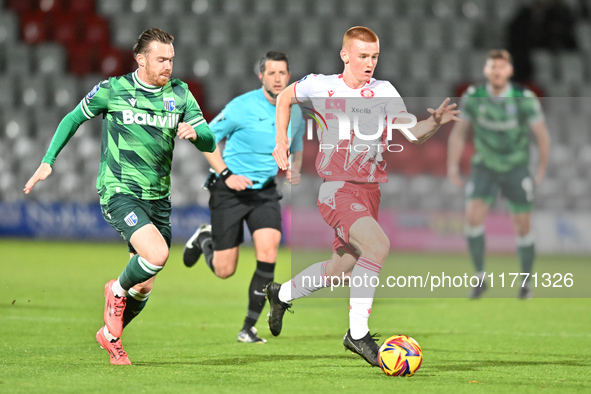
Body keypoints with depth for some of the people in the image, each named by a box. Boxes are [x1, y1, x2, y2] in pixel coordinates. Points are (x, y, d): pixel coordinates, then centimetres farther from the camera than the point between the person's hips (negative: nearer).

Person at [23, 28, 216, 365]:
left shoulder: (179, 94, 4)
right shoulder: (113, 90, -5)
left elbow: (209, 143, 2)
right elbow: (74, 118, 9)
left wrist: (195, 133, -22)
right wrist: (48, 161, 5)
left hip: (158, 197, 5)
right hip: (120, 193, -5)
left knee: (144, 287, 9)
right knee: (157, 254, -28)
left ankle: (110, 335, 35)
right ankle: (117, 290, 3)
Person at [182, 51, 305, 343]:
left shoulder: (294, 113, 2)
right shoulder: (242, 107, -13)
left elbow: (296, 147, 20)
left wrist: (295, 169, -2)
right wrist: (227, 174, -16)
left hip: (265, 191, 4)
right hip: (229, 191, -3)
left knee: (268, 249, -21)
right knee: (224, 271, -2)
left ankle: (249, 328, -9)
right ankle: (205, 240, 37)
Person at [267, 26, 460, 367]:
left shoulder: (384, 92, 2)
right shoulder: (321, 86, -1)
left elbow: (413, 134, -6)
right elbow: (285, 97, 18)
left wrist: (435, 123, -26)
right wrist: (281, 141, 12)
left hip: (371, 191, 5)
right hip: (336, 188, -5)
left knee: (340, 269, 16)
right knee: (378, 245, -28)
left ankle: (282, 294, 44)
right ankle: (358, 332, -22)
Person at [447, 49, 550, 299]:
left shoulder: (525, 99, -21)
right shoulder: (473, 96, -15)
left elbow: (542, 134, -9)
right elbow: (459, 131, -1)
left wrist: (542, 169, -2)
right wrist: (452, 166, -5)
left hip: (517, 169, -1)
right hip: (485, 168, 1)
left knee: (523, 225, 3)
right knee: (473, 216, -20)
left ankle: (526, 283, 23)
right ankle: (480, 277, -6)